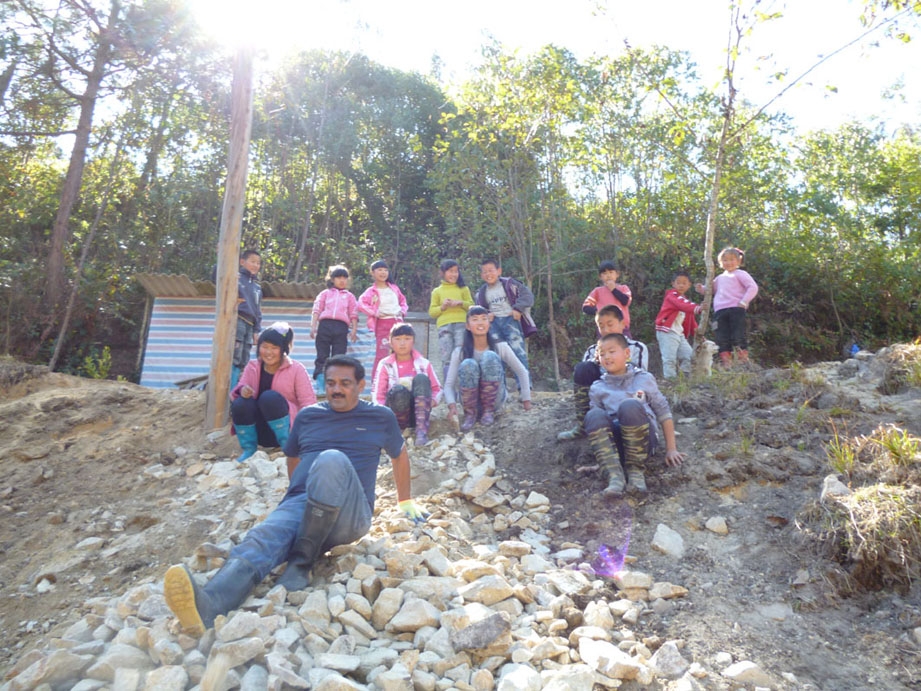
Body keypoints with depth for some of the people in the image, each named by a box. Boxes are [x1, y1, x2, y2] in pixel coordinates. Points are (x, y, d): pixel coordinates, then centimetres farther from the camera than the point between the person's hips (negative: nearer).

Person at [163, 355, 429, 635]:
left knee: (332, 460, -36)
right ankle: (208, 605, -62)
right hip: (298, 505, 3)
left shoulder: (381, 417, 16)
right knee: (261, 540, -33)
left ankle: (302, 561, -31)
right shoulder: (308, 416, 22)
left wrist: (406, 501, 35)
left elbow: (399, 455, 30)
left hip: (350, 516, -2)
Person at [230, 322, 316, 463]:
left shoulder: (296, 369, -5)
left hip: (286, 429, -3)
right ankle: (249, 449, -6)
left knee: (270, 397, -32)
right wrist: (242, 390, -26)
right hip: (259, 431, 3)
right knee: (240, 403, -26)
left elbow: (308, 401, -10)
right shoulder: (252, 367, 6)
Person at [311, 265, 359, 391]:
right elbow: (316, 310, 11)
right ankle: (320, 384, -3)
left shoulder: (350, 296, 21)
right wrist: (313, 326, -1)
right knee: (322, 356, -3)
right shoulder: (325, 293, 19)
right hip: (325, 324, 0)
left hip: (341, 327, 0)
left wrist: (354, 330, 1)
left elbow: (354, 314, 13)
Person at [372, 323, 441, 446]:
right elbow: (378, 395, -3)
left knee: (421, 378, -24)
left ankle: (422, 430, -33)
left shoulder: (423, 363, 5)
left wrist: (429, 402, -13)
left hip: (418, 413, 2)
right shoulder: (385, 365, 2)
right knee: (397, 390, -32)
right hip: (395, 416, -2)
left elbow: (437, 389, 7)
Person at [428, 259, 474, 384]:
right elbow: (431, 312, 12)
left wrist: (461, 303, -7)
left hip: (461, 324, 0)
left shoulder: (463, 288, 16)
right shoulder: (437, 291, 16)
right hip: (444, 326, 0)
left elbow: (472, 306, 12)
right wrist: (442, 307, -6)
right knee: (447, 358, -6)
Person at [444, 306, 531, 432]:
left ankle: (489, 410, -15)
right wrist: (452, 405, -30)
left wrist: (526, 400, -3)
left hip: (494, 400, 0)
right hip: (470, 401, 0)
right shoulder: (459, 352, -8)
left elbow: (522, 372, 2)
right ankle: (470, 413, -12)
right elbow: (449, 384, -11)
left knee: (490, 357, -25)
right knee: (468, 364, -30)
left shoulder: (500, 347, -7)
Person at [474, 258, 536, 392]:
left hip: (510, 320, -4)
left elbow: (527, 294, -5)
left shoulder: (509, 284, 0)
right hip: (494, 324, 4)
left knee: (518, 351, -15)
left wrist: (518, 309, -15)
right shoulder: (481, 293, 14)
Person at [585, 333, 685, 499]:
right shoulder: (597, 388, 11)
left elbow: (663, 412, 9)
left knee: (630, 406, -31)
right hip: (613, 444, 1)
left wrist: (671, 449, 5)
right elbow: (596, 423, 13)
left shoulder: (644, 379, 9)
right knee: (593, 415, -28)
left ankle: (636, 469, -18)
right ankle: (614, 475, -35)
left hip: (642, 441, -1)